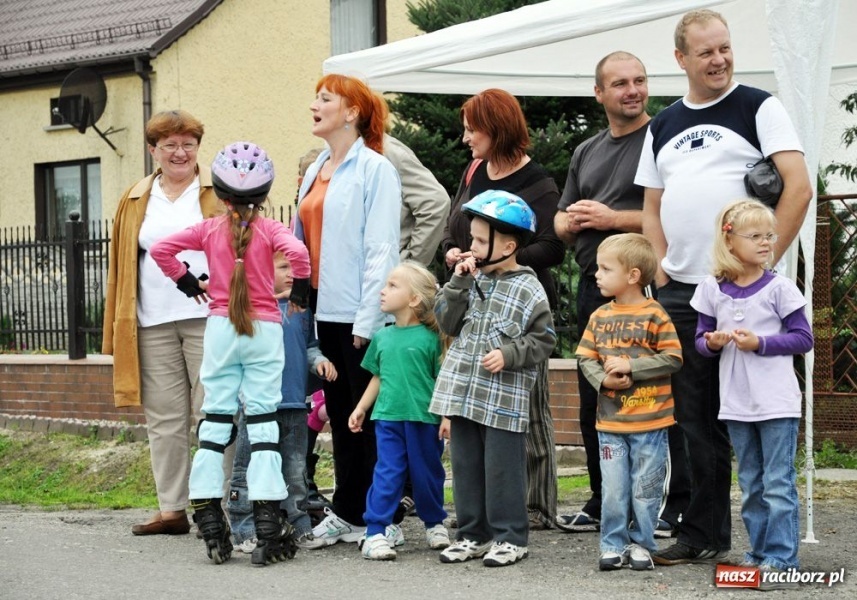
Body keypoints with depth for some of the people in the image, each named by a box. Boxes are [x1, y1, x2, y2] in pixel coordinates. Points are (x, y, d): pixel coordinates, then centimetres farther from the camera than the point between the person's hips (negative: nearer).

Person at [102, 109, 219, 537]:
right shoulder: (135, 201, 15)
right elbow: (121, 266, 15)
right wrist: (118, 329, 10)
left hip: (208, 319, -4)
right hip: (153, 325, 4)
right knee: (164, 419, 5)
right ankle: (171, 508, 11)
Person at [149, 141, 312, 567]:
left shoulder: (209, 230, 3)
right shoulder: (270, 230, -3)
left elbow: (160, 249, -2)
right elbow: (297, 251, -21)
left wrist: (185, 281, 11)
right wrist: (300, 290, -5)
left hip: (220, 328, 2)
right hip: (264, 329, -2)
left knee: (216, 418, 8)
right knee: (262, 420, -2)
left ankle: (207, 513, 5)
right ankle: (268, 524, -6)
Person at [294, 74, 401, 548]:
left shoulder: (375, 169, -8)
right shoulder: (315, 171, 16)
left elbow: (381, 248, -13)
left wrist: (367, 320, -18)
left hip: (359, 314, -7)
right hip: (324, 309, 8)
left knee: (369, 416, -2)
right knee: (340, 414, 11)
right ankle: (347, 513, 18)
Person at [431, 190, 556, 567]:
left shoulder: (528, 290, -7)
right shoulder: (474, 280, 10)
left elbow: (543, 340, -5)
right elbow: (448, 323, 6)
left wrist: (508, 355, -17)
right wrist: (458, 283, -3)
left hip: (503, 401, -6)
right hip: (462, 393, 6)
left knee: (502, 468, -1)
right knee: (466, 466, 11)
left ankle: (510, 537, 9)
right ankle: (474, 534, 20)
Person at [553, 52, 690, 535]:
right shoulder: (586, 152, 20)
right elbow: (559, 221, 25)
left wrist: (611, 218, -13)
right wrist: (572, 222, 2)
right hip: (594, 289, 7)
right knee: (594, 400, 11)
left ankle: (679, 505, -2)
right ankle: (603, 503, 21)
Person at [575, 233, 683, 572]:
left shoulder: (654, 315, -8)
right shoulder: (600, 317, 6)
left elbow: (673, 359, -12)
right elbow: (585, 358, 7)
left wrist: (629, 366, -16)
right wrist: (603, 379, -12)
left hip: (650, 421, -4)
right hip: (610, 421, 4)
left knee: (645, 489, 4)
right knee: (613, 489, 6)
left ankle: (641, 544, 16)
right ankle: (614, 545, 15)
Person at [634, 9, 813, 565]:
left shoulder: (758, 107, 0)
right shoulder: (663, 126, 15)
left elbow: (799, 187, -9)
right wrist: (662, 266, 5)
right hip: (680, 292, 5)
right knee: (698, 419, 9)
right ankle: (705, 532, 15)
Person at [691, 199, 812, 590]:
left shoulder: (779, 288, -6)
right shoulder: (713, 289, 3)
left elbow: (803, 338, -6)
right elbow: (701, 339, 12)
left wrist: (760, 343, -17)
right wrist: (712, 342, -11)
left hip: (776, 403, -4)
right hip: (736, 405, 4)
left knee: (778, 485, -5)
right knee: (750, 485, 13)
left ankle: (781, 560, -3)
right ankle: (759, 553, 21)